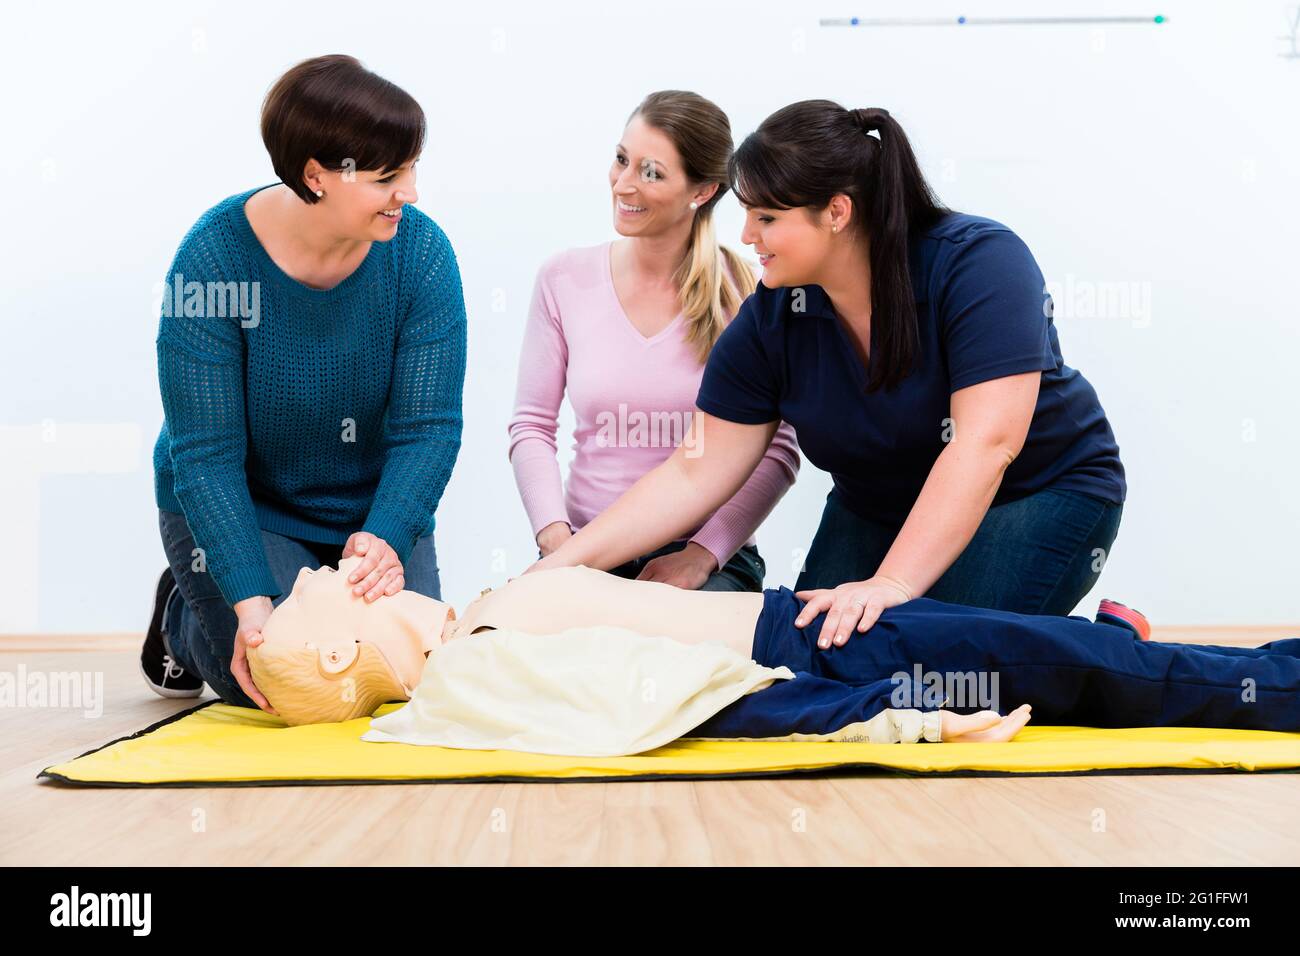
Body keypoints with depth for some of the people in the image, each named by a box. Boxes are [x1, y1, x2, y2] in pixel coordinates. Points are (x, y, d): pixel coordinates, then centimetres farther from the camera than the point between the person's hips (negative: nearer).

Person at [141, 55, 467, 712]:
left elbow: (427, 426, -17)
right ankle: (180, 616, 15)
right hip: (240, 509, -2)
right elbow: (206, 454, -23)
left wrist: (384, 538, -36)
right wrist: (251, 599, -34)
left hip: (373, 507, 3)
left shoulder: (420, 250, -16)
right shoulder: (214, 256, -23)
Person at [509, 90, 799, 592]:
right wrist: (555, 536, -10)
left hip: (711, 559, -2)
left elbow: (777, 450, -3)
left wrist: (702, 554, -13)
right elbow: (532, 427, 6)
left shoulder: (744, 291, -3)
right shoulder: (563, 278, 3)